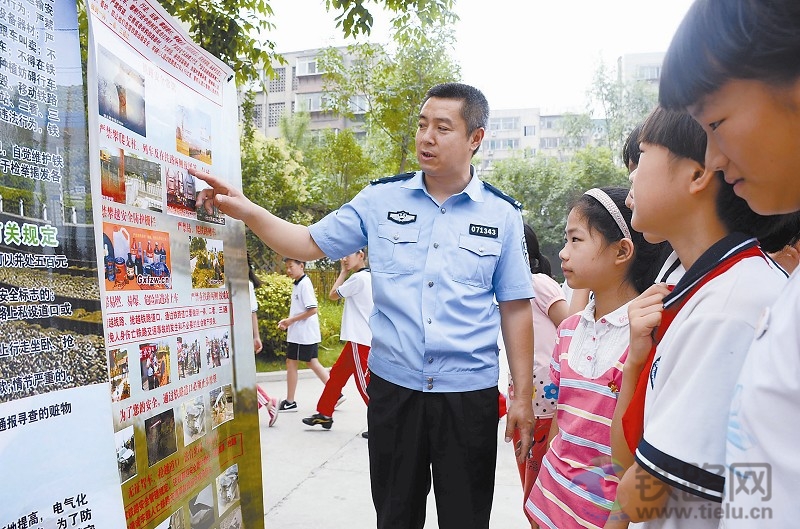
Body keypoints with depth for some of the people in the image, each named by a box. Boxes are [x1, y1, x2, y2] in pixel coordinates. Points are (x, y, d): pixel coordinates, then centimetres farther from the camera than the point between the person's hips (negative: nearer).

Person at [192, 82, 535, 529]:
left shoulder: (503, 215, -2)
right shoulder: (381, 199, 0)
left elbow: (515, 309, 1)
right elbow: (311, 243, 5)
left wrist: (523, 396, 0)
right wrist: (247, 211, -10)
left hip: (470, 394, -1)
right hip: (393, 387, 2)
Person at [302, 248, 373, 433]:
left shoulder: (358, 278, -15)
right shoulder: (369, 277, 13)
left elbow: (333, 295, -5)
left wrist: (343, 272, 2)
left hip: (360, 340, -10)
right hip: (358, 339, 10)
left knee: (364, 382, -4)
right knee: (337, 373, 16)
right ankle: (324, 414, 27)